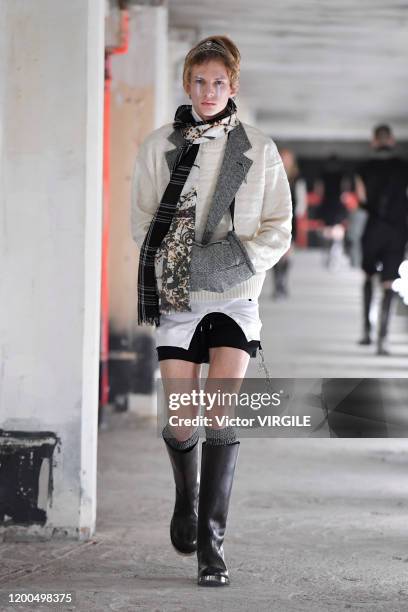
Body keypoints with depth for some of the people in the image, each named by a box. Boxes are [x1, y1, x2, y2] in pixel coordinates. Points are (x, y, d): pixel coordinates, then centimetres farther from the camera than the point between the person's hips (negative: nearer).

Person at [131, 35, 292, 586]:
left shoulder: (259, 150, 5)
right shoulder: (159, 146, 6)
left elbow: (279, 226, 6)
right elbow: (142, 220, 6)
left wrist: (245, 257, -12)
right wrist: (171, 267, -10)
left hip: (234, 297, -1)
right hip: (177, 297, 1)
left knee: (222, 415, -13)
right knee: (182, 422, 0)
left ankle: (211, 541, -7)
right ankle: (186, 496, 33)